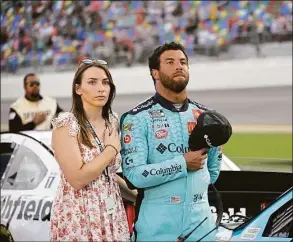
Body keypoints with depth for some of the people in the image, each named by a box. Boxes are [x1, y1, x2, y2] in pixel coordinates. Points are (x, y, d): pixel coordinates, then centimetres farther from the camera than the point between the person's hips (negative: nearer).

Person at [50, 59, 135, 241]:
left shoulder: (113, 122, 8)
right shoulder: (66, 124, -12)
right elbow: (77, 178, -21)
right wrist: (112, 149, -12)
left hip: (112, 214, 6)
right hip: (78, 218, -6)